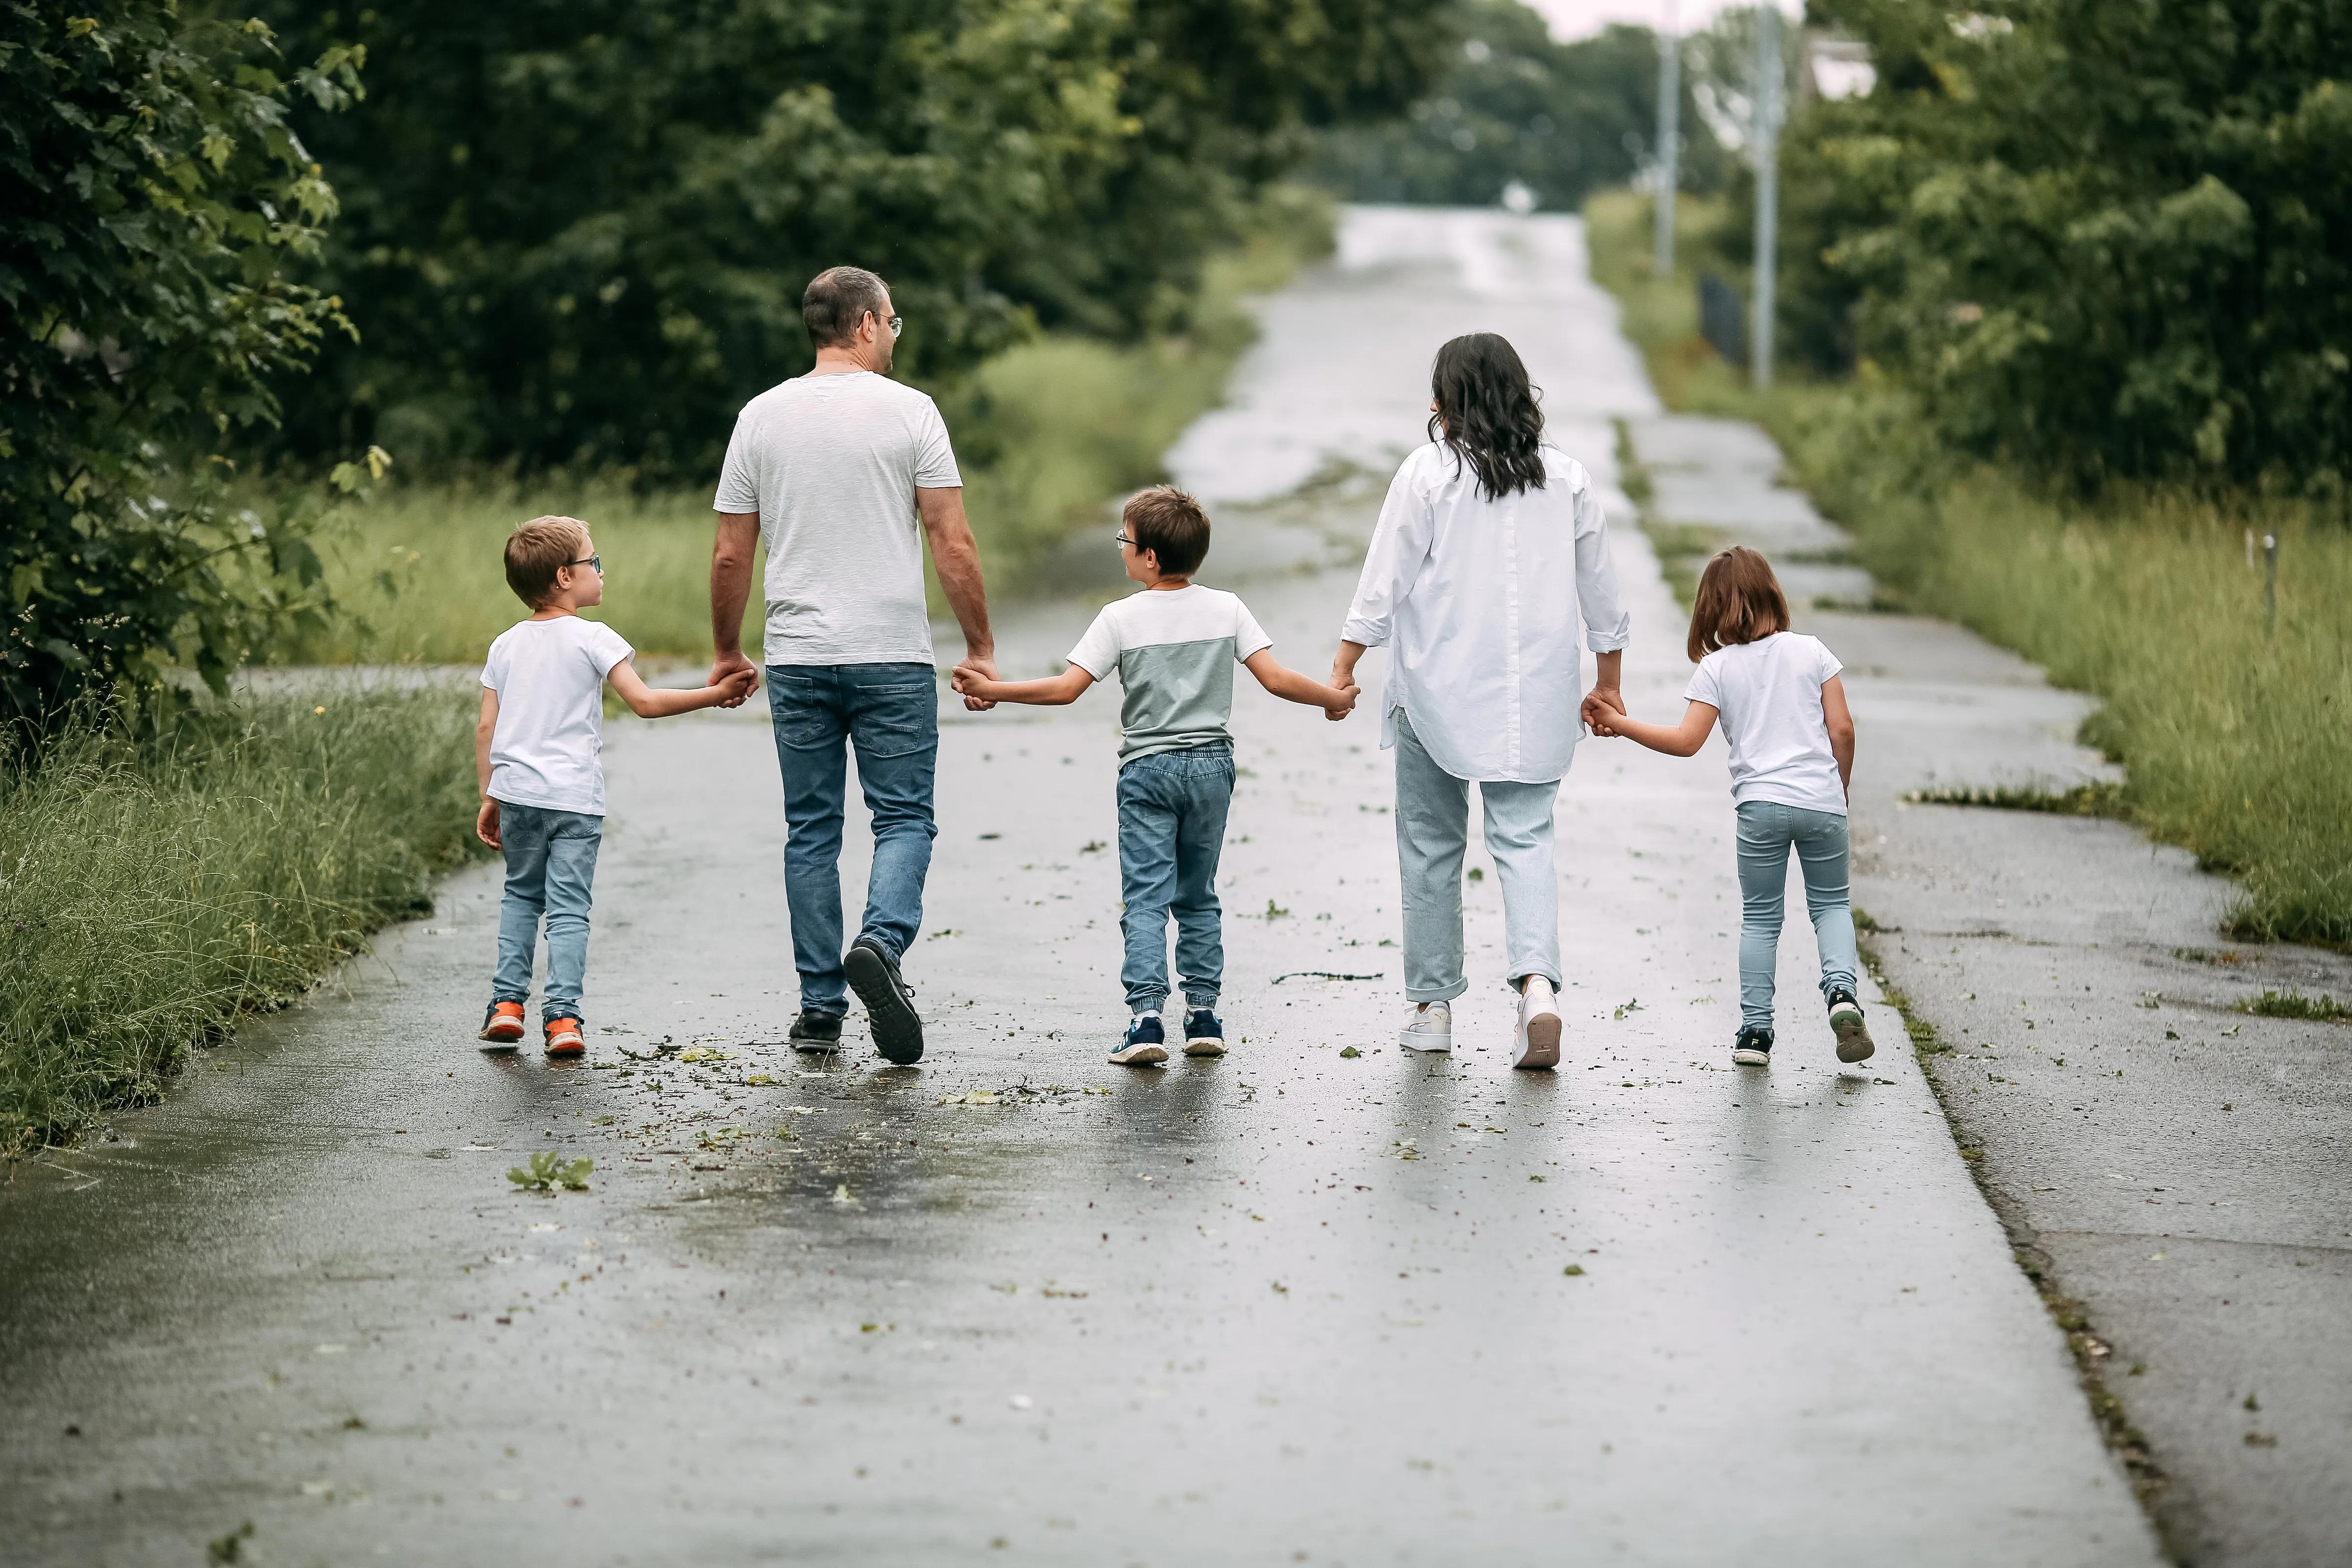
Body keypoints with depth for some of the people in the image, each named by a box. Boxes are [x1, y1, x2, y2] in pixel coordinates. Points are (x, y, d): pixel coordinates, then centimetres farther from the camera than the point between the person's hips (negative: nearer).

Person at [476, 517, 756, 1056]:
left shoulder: (505, 646, 9)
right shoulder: (592, 639, -6)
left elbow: (486, 729, 9)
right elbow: (645, 702, -12)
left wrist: (489, 797, 16)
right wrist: (715, 695, -6)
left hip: (517, 792, 4)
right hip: (575, 798, -4)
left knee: (522, 895, 20)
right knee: (568, 907, -1)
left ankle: (507, 1003, 12)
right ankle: (562, 1014, -8)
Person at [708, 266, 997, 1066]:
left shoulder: (761, 417, 4)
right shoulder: (909, 412, -5)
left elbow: (730, 556, 6)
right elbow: (954, 545, -7)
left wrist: (728, 653, 18)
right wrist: (980, 648, 1)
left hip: (796, 660, 3)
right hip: (894, 657, -3)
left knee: (811, 832, 10)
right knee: (904, 819, 4)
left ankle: (820, 1008, 9)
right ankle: (882, 941, -23)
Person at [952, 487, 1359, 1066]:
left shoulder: (1122, 618, -8)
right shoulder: (1227, 610, 0)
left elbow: (1065, 689, -12)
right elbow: (1276, 679, -4)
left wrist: (992, 690, -3)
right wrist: (1332, 698, 13)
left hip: (1148, 769, -3)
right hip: (1212, 764, 3)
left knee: (1146, 896, -5)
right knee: (1198, 896, 15)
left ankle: (1146, 1016, -17)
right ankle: (1203, 1013, 12)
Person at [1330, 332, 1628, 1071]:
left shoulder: (1429, 472, -7)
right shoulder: (1566, 477, 3)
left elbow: (1384, 583, -7)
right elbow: (1600, 588, 10)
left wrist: (1341, 672, -1)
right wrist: (1609, 680, 22)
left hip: (1439, 690, -2)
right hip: (1533, 698, 2)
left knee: (1432, 844, 10)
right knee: (1525, 837, 1)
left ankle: (1433, 1005, 15)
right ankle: (1537, 981, -21)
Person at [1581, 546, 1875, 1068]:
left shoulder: (1717, 668, 2)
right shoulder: (1811, 652, 6)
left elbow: (1686, 741, -6)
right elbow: (1842, 729, 4)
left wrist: (1621, 724, 2)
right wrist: (1841, 789, 18)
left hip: (1760, 804, -1)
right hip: (1821, 800, 1)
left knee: (1759, 919, 10)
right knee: (1831, 905, 16)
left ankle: (1755, 1028, 5)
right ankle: (1841, 989, -9)